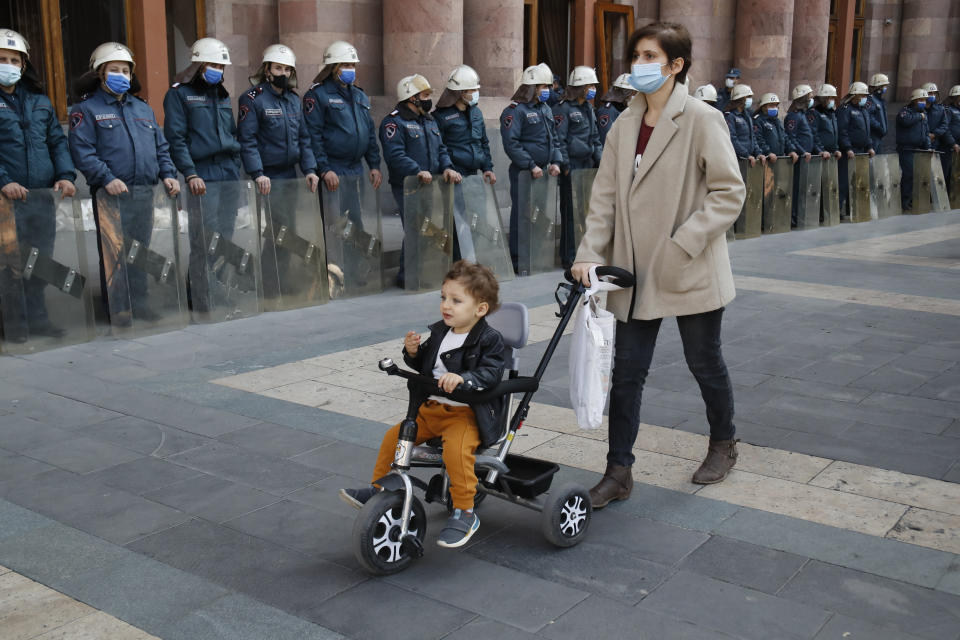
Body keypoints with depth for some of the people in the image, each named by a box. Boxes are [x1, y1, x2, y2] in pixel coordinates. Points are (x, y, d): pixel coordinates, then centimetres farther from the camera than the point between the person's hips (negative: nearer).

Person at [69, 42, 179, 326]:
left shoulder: (143, 109, 19)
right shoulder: (87, 109, 1)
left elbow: (161, 146, 20)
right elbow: (82, 151, -10)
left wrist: (167, 174, 3)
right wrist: (106, 179, -21)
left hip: (144, 192, 6)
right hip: (112, 193, -6)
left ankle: (139, 303, 21)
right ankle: (116, 309, 4)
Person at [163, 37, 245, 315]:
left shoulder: (222, 95, 21)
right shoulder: (179, 94, 1)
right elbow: (176, 139, -7)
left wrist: (238, 171, 15)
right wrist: (190, 174, -17)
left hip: (230, 176, 6)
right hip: (203, 177, -6)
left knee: (227, 238, 8)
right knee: (205, 243, -7)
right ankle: (203, 305, -3)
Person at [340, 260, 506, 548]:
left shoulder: (489, 339, -11)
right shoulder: (439, 332, 10)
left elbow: (490, 373, -24)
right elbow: (423, 365, 19)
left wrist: (462, 378, -40)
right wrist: (413, 351, -2)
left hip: (468, 413, -7)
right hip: (431, 409, 7)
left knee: (456, 449, -32)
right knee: (394, 437, 2)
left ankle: (465, 513, -17)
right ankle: (377, 488, 24)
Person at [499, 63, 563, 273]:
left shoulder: (546, 109, 15)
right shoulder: (515, 110, -10)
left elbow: (554, 138, 21)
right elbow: (511, 143, -18)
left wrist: (555, 161, 5)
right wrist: (531, 165, -19)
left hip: (543, 171, 8)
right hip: (522, 172, -8)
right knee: (521, 215, -4)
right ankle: (517, 260, 4)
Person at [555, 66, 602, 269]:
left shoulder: (589, 109, 17)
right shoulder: (564, 109, -9)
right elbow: (559, 140, -13)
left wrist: (600, 158, 14)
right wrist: (565, 165, -16)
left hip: (588, 165, 8)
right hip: (572, 166, -8)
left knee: (588, 209, 10)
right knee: (571, 212, -4)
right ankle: (569, 257, 3)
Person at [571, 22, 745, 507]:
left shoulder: (701, 119, -10)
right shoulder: (625, 125, 7)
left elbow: (730, 192, -14)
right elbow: (605, 195, 5)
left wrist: (683, 245, -20)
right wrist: (590, 253, -6)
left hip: (691, 273, -5)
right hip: (636, 273, 5)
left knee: (705, 363, 13)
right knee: (626, 372, 5)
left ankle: (723, 445, 39)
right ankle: (618, 473, 15)